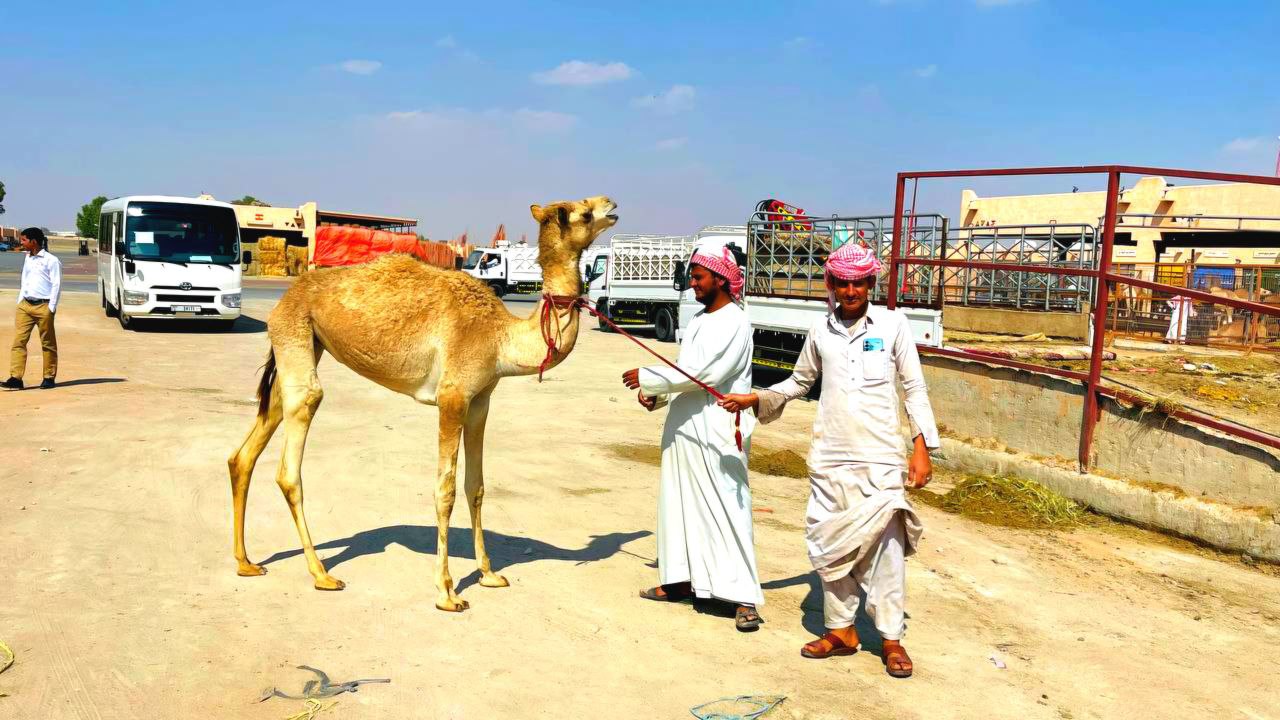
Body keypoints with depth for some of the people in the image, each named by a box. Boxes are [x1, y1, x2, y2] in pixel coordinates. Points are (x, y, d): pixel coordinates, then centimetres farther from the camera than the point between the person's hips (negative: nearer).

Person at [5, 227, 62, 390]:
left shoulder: (51, 260, -6)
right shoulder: (27, 259, 16)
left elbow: (57, 285, -8)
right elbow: (24, 281, 23)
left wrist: (51, 308, -12)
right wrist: (19, 302, 15)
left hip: (43, 306, -6)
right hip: (25, 305, 7)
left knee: (48, 343, 4)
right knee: (19, 341, -2)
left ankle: (49, 377, 12)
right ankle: (16, 378, -4)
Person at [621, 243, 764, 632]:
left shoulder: (734, 323, -12)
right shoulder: (699, 320, 16)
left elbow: (701, 372, -21)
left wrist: (647, 378, -14)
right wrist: (658, 394, 4)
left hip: (716, 433, -9)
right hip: (683, 427, 9)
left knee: (726, 509, -7)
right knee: (679, 505, 13)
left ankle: (745, 597, -1)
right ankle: (681, 581, 25)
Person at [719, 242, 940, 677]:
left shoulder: (892, 324, 0)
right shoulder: (820, 331, 8)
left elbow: (914, 388, 2)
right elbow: (799, 382, 21)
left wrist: (921, 447, -3)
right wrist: (755, 399, 9)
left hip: (881, 458, -3)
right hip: (828, 458, 3)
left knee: (885, 546, -2)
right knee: (830, 546, 8)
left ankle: (892, 639, 12)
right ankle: (841, 630, 23)